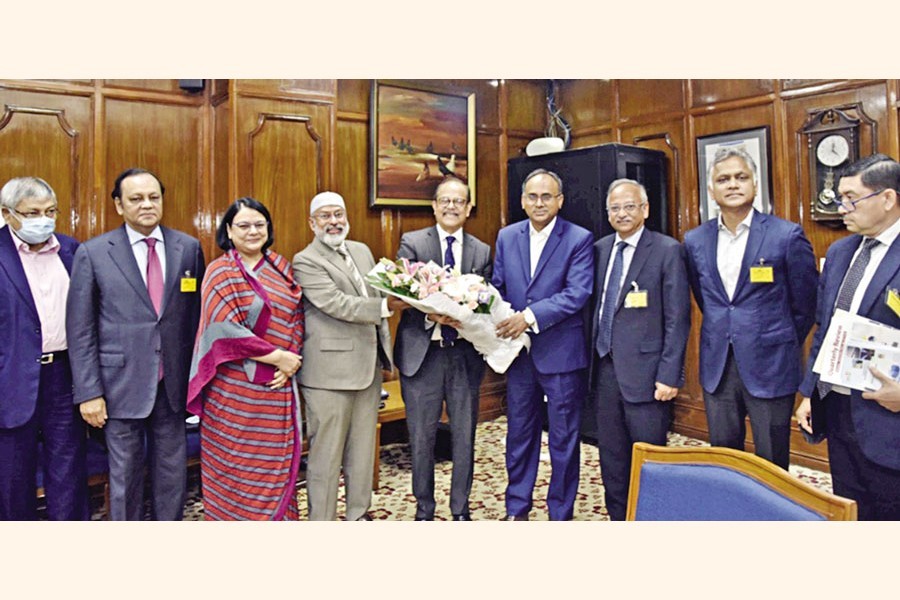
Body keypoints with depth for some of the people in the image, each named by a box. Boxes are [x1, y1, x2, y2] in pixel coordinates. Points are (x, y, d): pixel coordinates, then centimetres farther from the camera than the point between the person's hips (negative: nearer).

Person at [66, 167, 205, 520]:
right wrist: (89, 392, -7)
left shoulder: (188, 248, 3)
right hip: (122, 382, -2)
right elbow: (80, 329, -2)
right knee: (124, 473, 10)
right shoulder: (92, 253, -2)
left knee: (172, 469, 14)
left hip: (174, 382, 2)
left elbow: (198, 315, 5)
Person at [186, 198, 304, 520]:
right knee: (236, 464, 4)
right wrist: (277, 356, -15)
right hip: (237, 387, -5)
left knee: (276, 463, 11)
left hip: (279, 385, 5)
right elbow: (224, 327, -15)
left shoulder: (281, 268, 10)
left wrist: (290, 362, -6)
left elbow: (296, 318, 10)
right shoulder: (221, 272, -5)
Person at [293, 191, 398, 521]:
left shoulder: (362, 251, 14)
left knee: (363, 449, 17)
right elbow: (337, 304, -19)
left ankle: (358, 515, 32)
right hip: (330, 370, -7)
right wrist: (385, 306, -23)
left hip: (368, 367, 8)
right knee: (326, 455, 2)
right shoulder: (306, 261, -9)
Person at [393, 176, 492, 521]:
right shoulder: (412, 243, 0)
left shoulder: (482, 251, 8)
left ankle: (461, 510, 30)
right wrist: (432, 316, -26)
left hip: (465, 354, 2)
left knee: (464, 437, 11)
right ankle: (424, 510, 28)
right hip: (423, 353, -2)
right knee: (421, 438, 10)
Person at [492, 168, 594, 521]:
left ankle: (560, 515, 26)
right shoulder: (507, 237, 8)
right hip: (519, 352, 4)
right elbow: (498, 287, 10)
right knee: (520, 433, 15)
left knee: (563, 438, 9)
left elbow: (577, 293, -17)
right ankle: (516, 509, 31)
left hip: (562, 352, -4)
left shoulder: (579, 239, -7)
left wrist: (530, 316, -24)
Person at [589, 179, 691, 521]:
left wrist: (669, 375, -13)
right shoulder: (600, 249, 11)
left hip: (644, 370, -5)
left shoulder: (667, 250, -5)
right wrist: (591, 358, 7)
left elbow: (678, 318, -9)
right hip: (605, 367, 6)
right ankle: (618, 520, 29)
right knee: (611, 456, 14)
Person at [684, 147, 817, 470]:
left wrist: (783, 346, 8)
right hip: (716, 367, 4)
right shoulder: (695, 240, 4)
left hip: (770, 367, -3)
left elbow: (805, 302, 2)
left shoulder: (787, 235, -7)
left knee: (772, 464, 7)